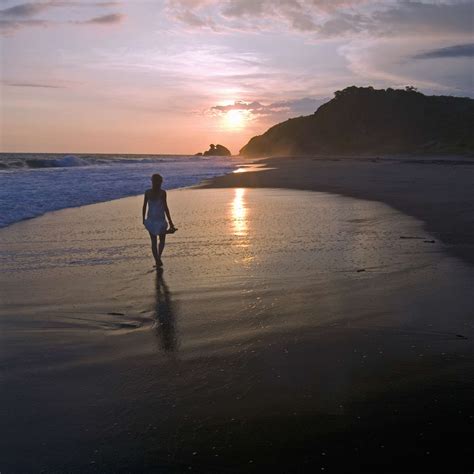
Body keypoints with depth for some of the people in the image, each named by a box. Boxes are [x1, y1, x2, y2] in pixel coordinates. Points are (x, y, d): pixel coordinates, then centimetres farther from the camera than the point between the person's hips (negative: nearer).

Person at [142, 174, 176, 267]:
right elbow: (165, 208, -14)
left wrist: (143, 219, 14)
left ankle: (157, 261, 7)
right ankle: (158, 258, -1)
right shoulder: (162, 192, -11)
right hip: (160, 220, -3)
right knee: (162, 241, 16)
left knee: (153, 242, 11)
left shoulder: (147, 192, -1)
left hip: (150, 220, 3)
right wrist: (170, 221, -9)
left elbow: (144, 207, 3)